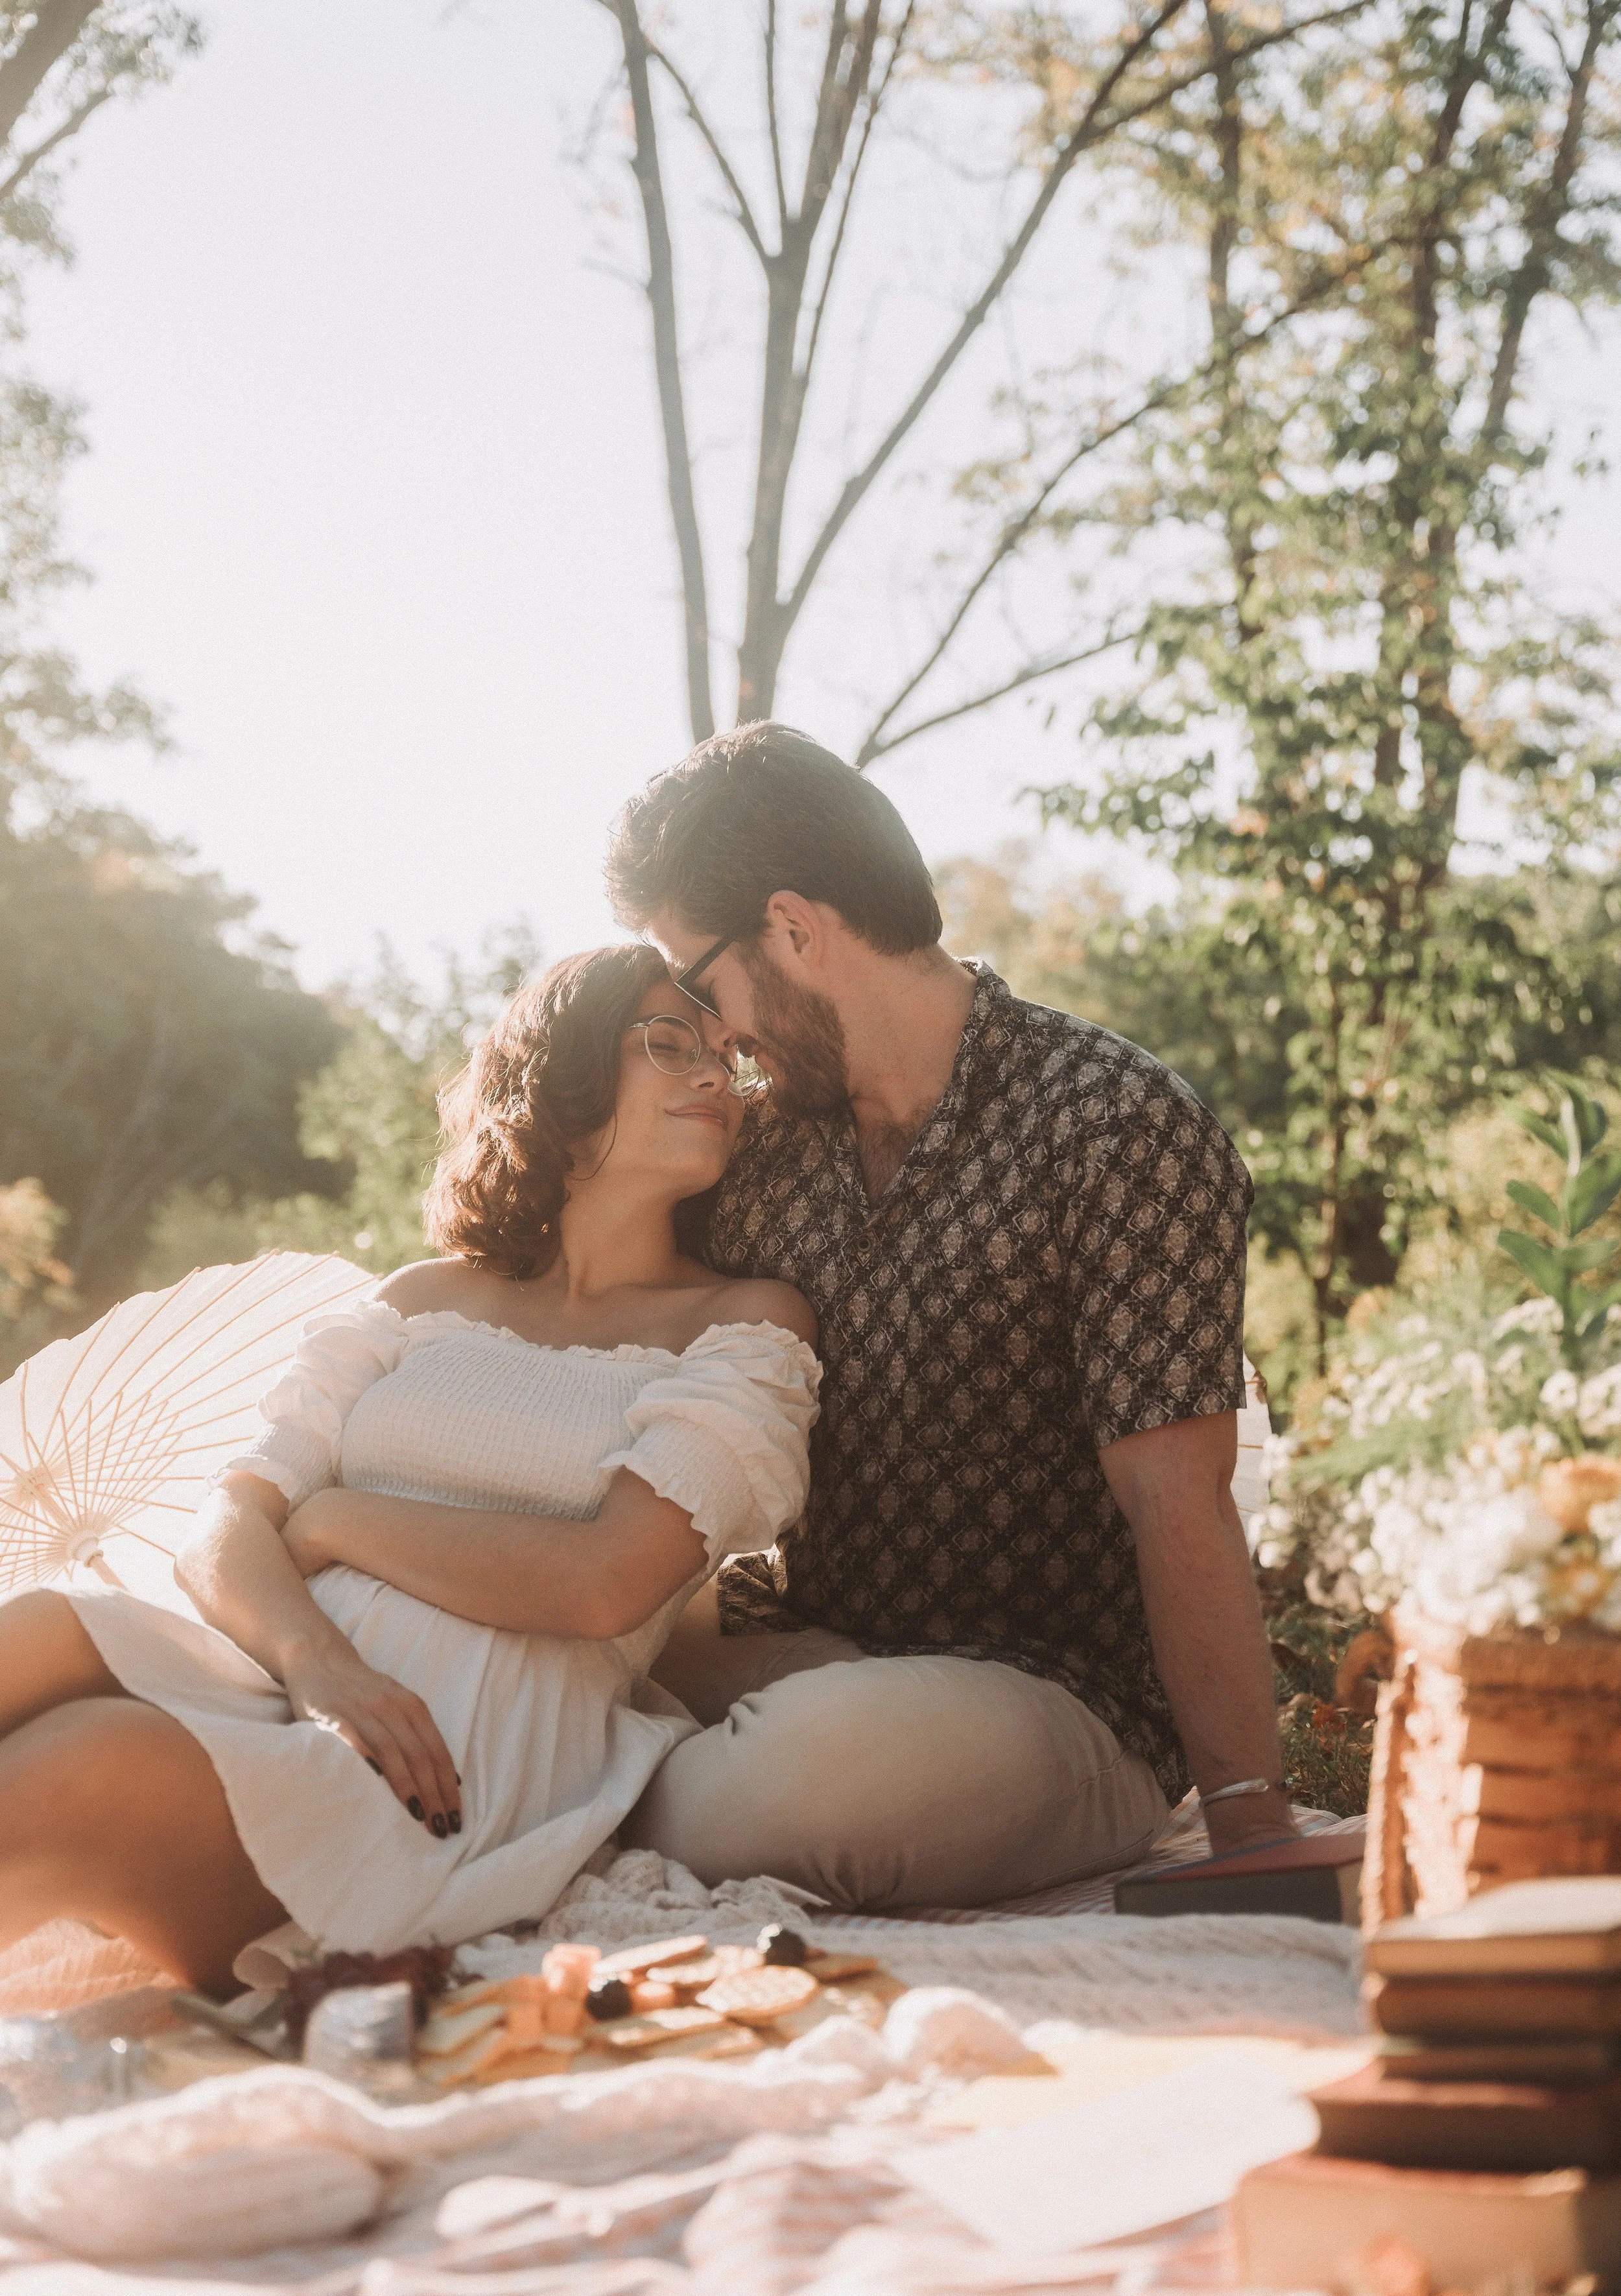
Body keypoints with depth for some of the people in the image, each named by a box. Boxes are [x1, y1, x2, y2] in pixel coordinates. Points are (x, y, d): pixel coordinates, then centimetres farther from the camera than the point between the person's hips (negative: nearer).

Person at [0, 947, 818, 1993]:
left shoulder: (747, 1323, 12)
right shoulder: (428, 1299, 24)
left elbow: (607, 1581, -5)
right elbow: (228, 1527, 11)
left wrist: (332, 1520, 3)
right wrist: (315, 1657, -12)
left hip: (487, 1748, -4)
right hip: (276, 1674, 4)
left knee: (87, 1763, -34)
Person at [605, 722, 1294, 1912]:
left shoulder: (1118, 1132, -14)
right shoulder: (767, 1145, 7)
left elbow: (1180, 1513, -18)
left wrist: (1253, 1834, -23)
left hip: (1062, 1700, -5)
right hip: (811, 1649, 5)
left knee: (831, 1757, -35)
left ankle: (627, 1818, -8)